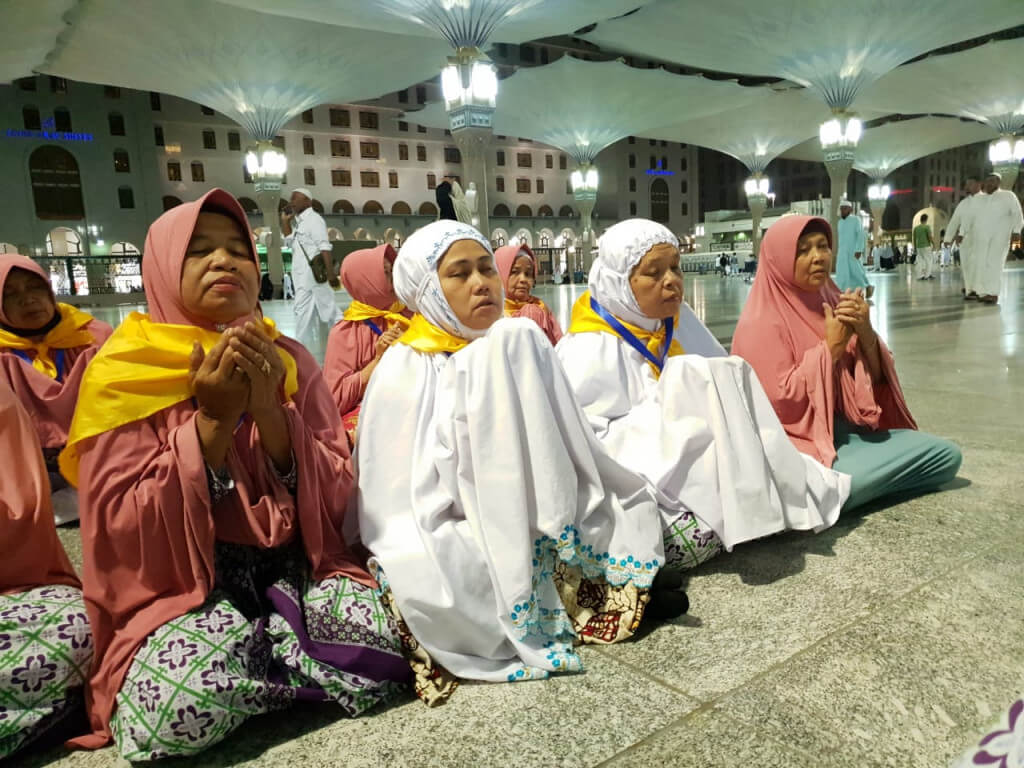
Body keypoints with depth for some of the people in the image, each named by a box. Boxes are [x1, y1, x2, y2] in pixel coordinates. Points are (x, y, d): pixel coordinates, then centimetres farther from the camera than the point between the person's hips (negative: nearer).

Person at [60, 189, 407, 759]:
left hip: (297, 568, 2)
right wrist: (213, 420, -19)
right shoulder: (122, 374, -4)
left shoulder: (290, 359, 2)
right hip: (184, 584, -2)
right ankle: (303, 667, -3)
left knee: (398, 634, -23)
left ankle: (253, 655, 1)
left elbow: (335, 495, -5)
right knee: (174, 703, -32)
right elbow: (120, 528, -11)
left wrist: (269, 410, -20)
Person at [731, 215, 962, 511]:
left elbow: (875, 378, 8)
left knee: (947, 455, -6)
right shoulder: (761, 323, -11)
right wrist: (831, 346, -16)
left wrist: (866, 333, -12)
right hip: (800, 438, -7)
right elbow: (780, 401, -18)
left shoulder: (831, 301, 9)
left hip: (848, 427, 7)